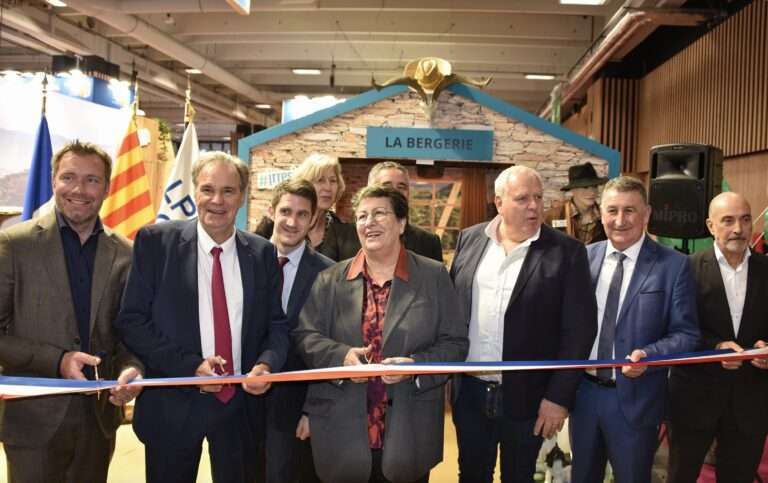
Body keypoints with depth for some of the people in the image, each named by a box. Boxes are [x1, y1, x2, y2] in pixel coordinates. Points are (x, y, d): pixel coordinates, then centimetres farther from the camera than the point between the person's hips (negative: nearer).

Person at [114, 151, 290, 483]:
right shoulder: (156, 241, -5)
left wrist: (267, 364, -15)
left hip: (241, 404, 2)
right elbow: (130, 321, -7)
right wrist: (191, 366, -18)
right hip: (173, 404, -2)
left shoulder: (263, 253, 2)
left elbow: (277, 324, 6)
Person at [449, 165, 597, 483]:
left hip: (526, 397, -2)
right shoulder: (470, 240, 2)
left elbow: (578, 330, -10)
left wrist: (559, 396, -12)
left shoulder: (566, 252, -9)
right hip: (469, 391, 3)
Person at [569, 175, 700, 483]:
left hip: (634, 399, -3)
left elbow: (686, 334, -9)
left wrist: (648, 355, -27)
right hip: (583, 392, 4)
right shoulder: (585, 257, 2)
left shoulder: (674, 265, -10)